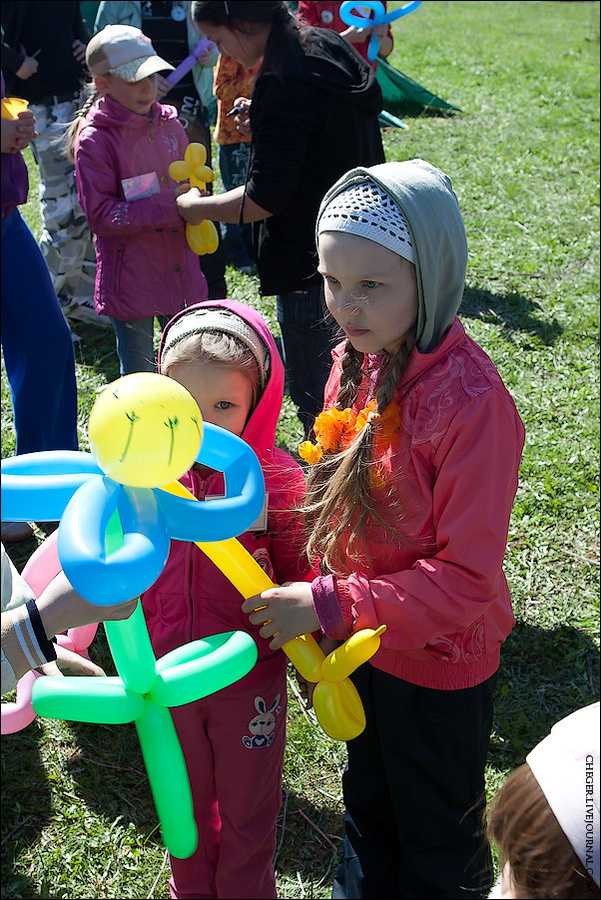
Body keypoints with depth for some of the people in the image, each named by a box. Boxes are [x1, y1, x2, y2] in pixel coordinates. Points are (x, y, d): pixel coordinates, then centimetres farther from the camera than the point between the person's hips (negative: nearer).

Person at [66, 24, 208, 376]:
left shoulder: (168, 122, 4)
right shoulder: (93, 140, -14)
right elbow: (100, 214, -18)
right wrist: (167, 208, -24)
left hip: (179, 266, 5)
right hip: (130, 278, -5)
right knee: (139, 373, 8)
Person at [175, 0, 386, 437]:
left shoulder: (284, 89, -23)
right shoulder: (332, 49, 7)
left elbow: (266, 198, -23)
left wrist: (195, 207, -7)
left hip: (311, 270, -10)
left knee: (316, 401, 3)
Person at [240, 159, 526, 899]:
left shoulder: (471, 401, -30)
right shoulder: (355, 362, -7)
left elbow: (468, 578, -28)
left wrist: (329, 605, -27)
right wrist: (314, 618, 4)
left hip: (439, 666, -6)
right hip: (360, 643, 7)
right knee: (367, 811, 32)